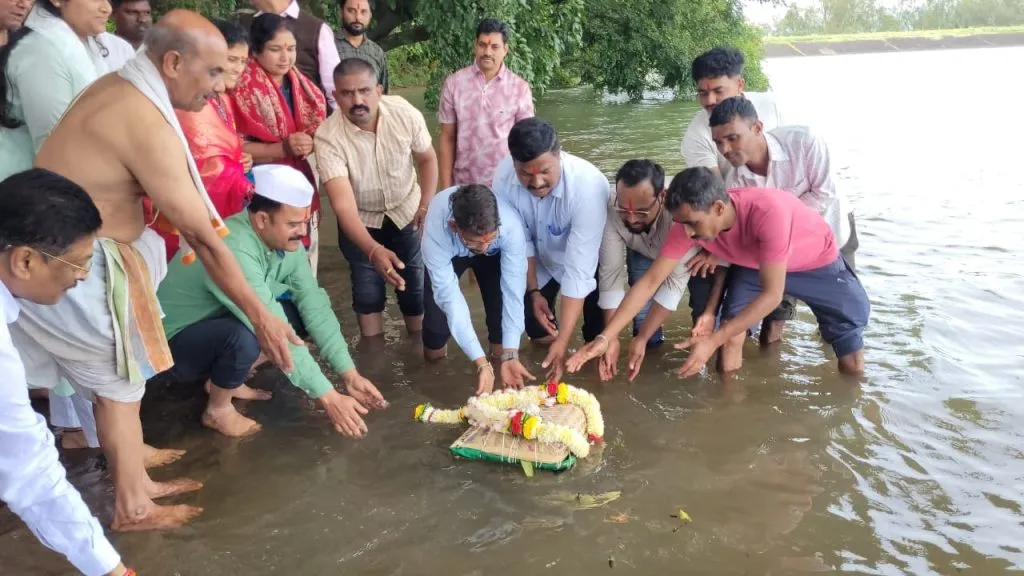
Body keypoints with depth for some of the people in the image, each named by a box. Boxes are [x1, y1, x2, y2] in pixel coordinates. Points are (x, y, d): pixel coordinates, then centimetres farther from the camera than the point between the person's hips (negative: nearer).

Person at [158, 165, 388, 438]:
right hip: (176, 342, -8)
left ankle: (225, 378, 11)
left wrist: (350, 374, -17)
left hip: (222, 322, 8)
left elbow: (314, 303, -11)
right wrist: (329, 397, -34)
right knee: (243, 337, -36)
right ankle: (218, 409, -4)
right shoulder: (233, 250, -36)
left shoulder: (286, 241, -12)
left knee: (297, 313, -8)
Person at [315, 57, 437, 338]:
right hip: (360, 220, -1)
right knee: (367, 290, 5)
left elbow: (427, 159, -3)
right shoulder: (328, 137, -31)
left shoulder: (406, 114, -23)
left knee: (415, 284, 6)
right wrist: (374, 251, -53)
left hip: (406, 211, 2)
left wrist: (427, 206, -13)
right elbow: (343, 204, -39)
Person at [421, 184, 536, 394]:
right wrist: (481, 362, -46)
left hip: (495, 253, 1)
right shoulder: (436, 230, -44)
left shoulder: (511, 227, -42)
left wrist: (509, 355, -44)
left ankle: (499, 345, 16)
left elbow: (513, 291, -37)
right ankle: (433, 345, 20)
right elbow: (448, 295, -42)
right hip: (450, 252, 0)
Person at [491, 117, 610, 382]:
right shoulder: (503, 176, -28)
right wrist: (533, 291, -7)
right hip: (543, 259, 3)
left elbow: (578, 270, -40)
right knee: (538, 331, 12)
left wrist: (563, 341, -42)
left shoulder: (588, 185, -40)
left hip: (588, 261, -3)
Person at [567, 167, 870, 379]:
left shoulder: (767, 212, -44)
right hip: (753, 265, 3)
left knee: (852, 364, 1)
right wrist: (605, 338, -31)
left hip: (818, 261, -3)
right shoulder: (689, 222, -29)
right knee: (730, 339, -16)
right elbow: (649, 282, -25)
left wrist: (712, 342, -41)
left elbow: (772, 294, -37)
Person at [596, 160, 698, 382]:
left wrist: (641, 338, -44)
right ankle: (651, 346, 6)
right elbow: (611, 273, -31)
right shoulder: (612, 212, -36)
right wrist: (611, 337, -37)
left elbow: (675, 281, -40)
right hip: (643, 253, 2)